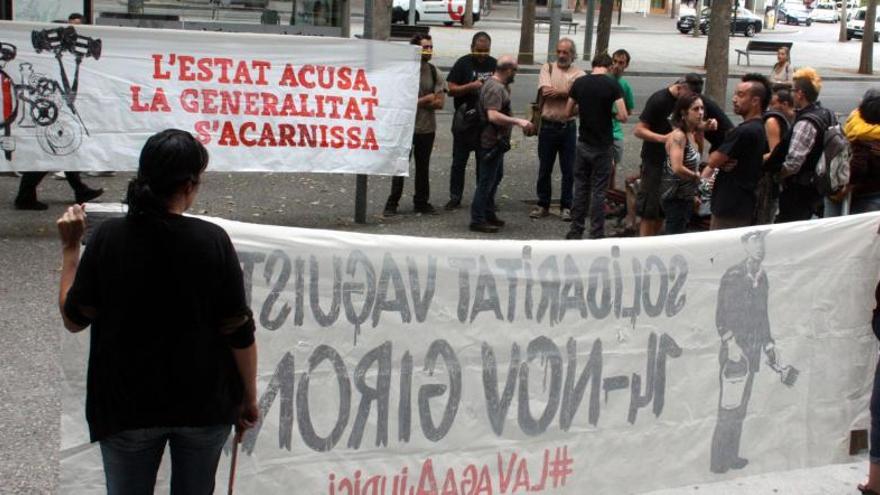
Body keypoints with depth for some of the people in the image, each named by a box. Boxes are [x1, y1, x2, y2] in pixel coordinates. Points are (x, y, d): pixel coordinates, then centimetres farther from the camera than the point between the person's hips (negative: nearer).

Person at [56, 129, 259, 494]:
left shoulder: (108, 238, -12)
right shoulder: (213, 240, -13)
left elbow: (74, 320, -4)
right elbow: (239, 331, -10)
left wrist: (70, 247, 6)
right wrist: (249, 397, 4)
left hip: (128, 405, 0)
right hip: (204, 404, 0)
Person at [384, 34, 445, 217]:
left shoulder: (433, 71, 5)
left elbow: (439, 102, -2)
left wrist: (417, 102, -12)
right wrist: (427, 98, -11)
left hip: (427, 128, 4)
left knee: (423, 167, 12)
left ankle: (421, 202, 21)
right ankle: (392, 203, 8)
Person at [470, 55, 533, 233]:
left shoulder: (500, 86, 13)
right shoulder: (494, 88, -21)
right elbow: (493, 116, -31)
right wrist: (518, 121, -33)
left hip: (497, 142, 11)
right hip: (491, 142, -11)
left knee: (495, 178, 19)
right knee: (486, 181, -5)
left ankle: (489, 215, 29)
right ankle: (477, 220, -1)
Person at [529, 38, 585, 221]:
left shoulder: (578, 74, 3)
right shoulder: (548, 68, 4)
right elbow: (545, 90, -12)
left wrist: (557, 92, -16)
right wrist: (567, 93, -10)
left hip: (568, 127, 0)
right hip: (548, 125, 0)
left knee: (568, 170, 4)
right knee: (544, 168, 8)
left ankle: (566, 207, 14)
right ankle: (543, 204, 19)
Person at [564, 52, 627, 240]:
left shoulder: (579, 83, -1)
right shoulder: (613, 85, -11)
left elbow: (568, 112, 7)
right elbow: (623, 116, -16)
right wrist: (611, 114, 4)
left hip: (583, 143, 3)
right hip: (602, 146, -3)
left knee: (580, 188, 12)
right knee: (598, 191, 3)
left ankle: (575, 231, 16)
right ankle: (596, 235, 6)